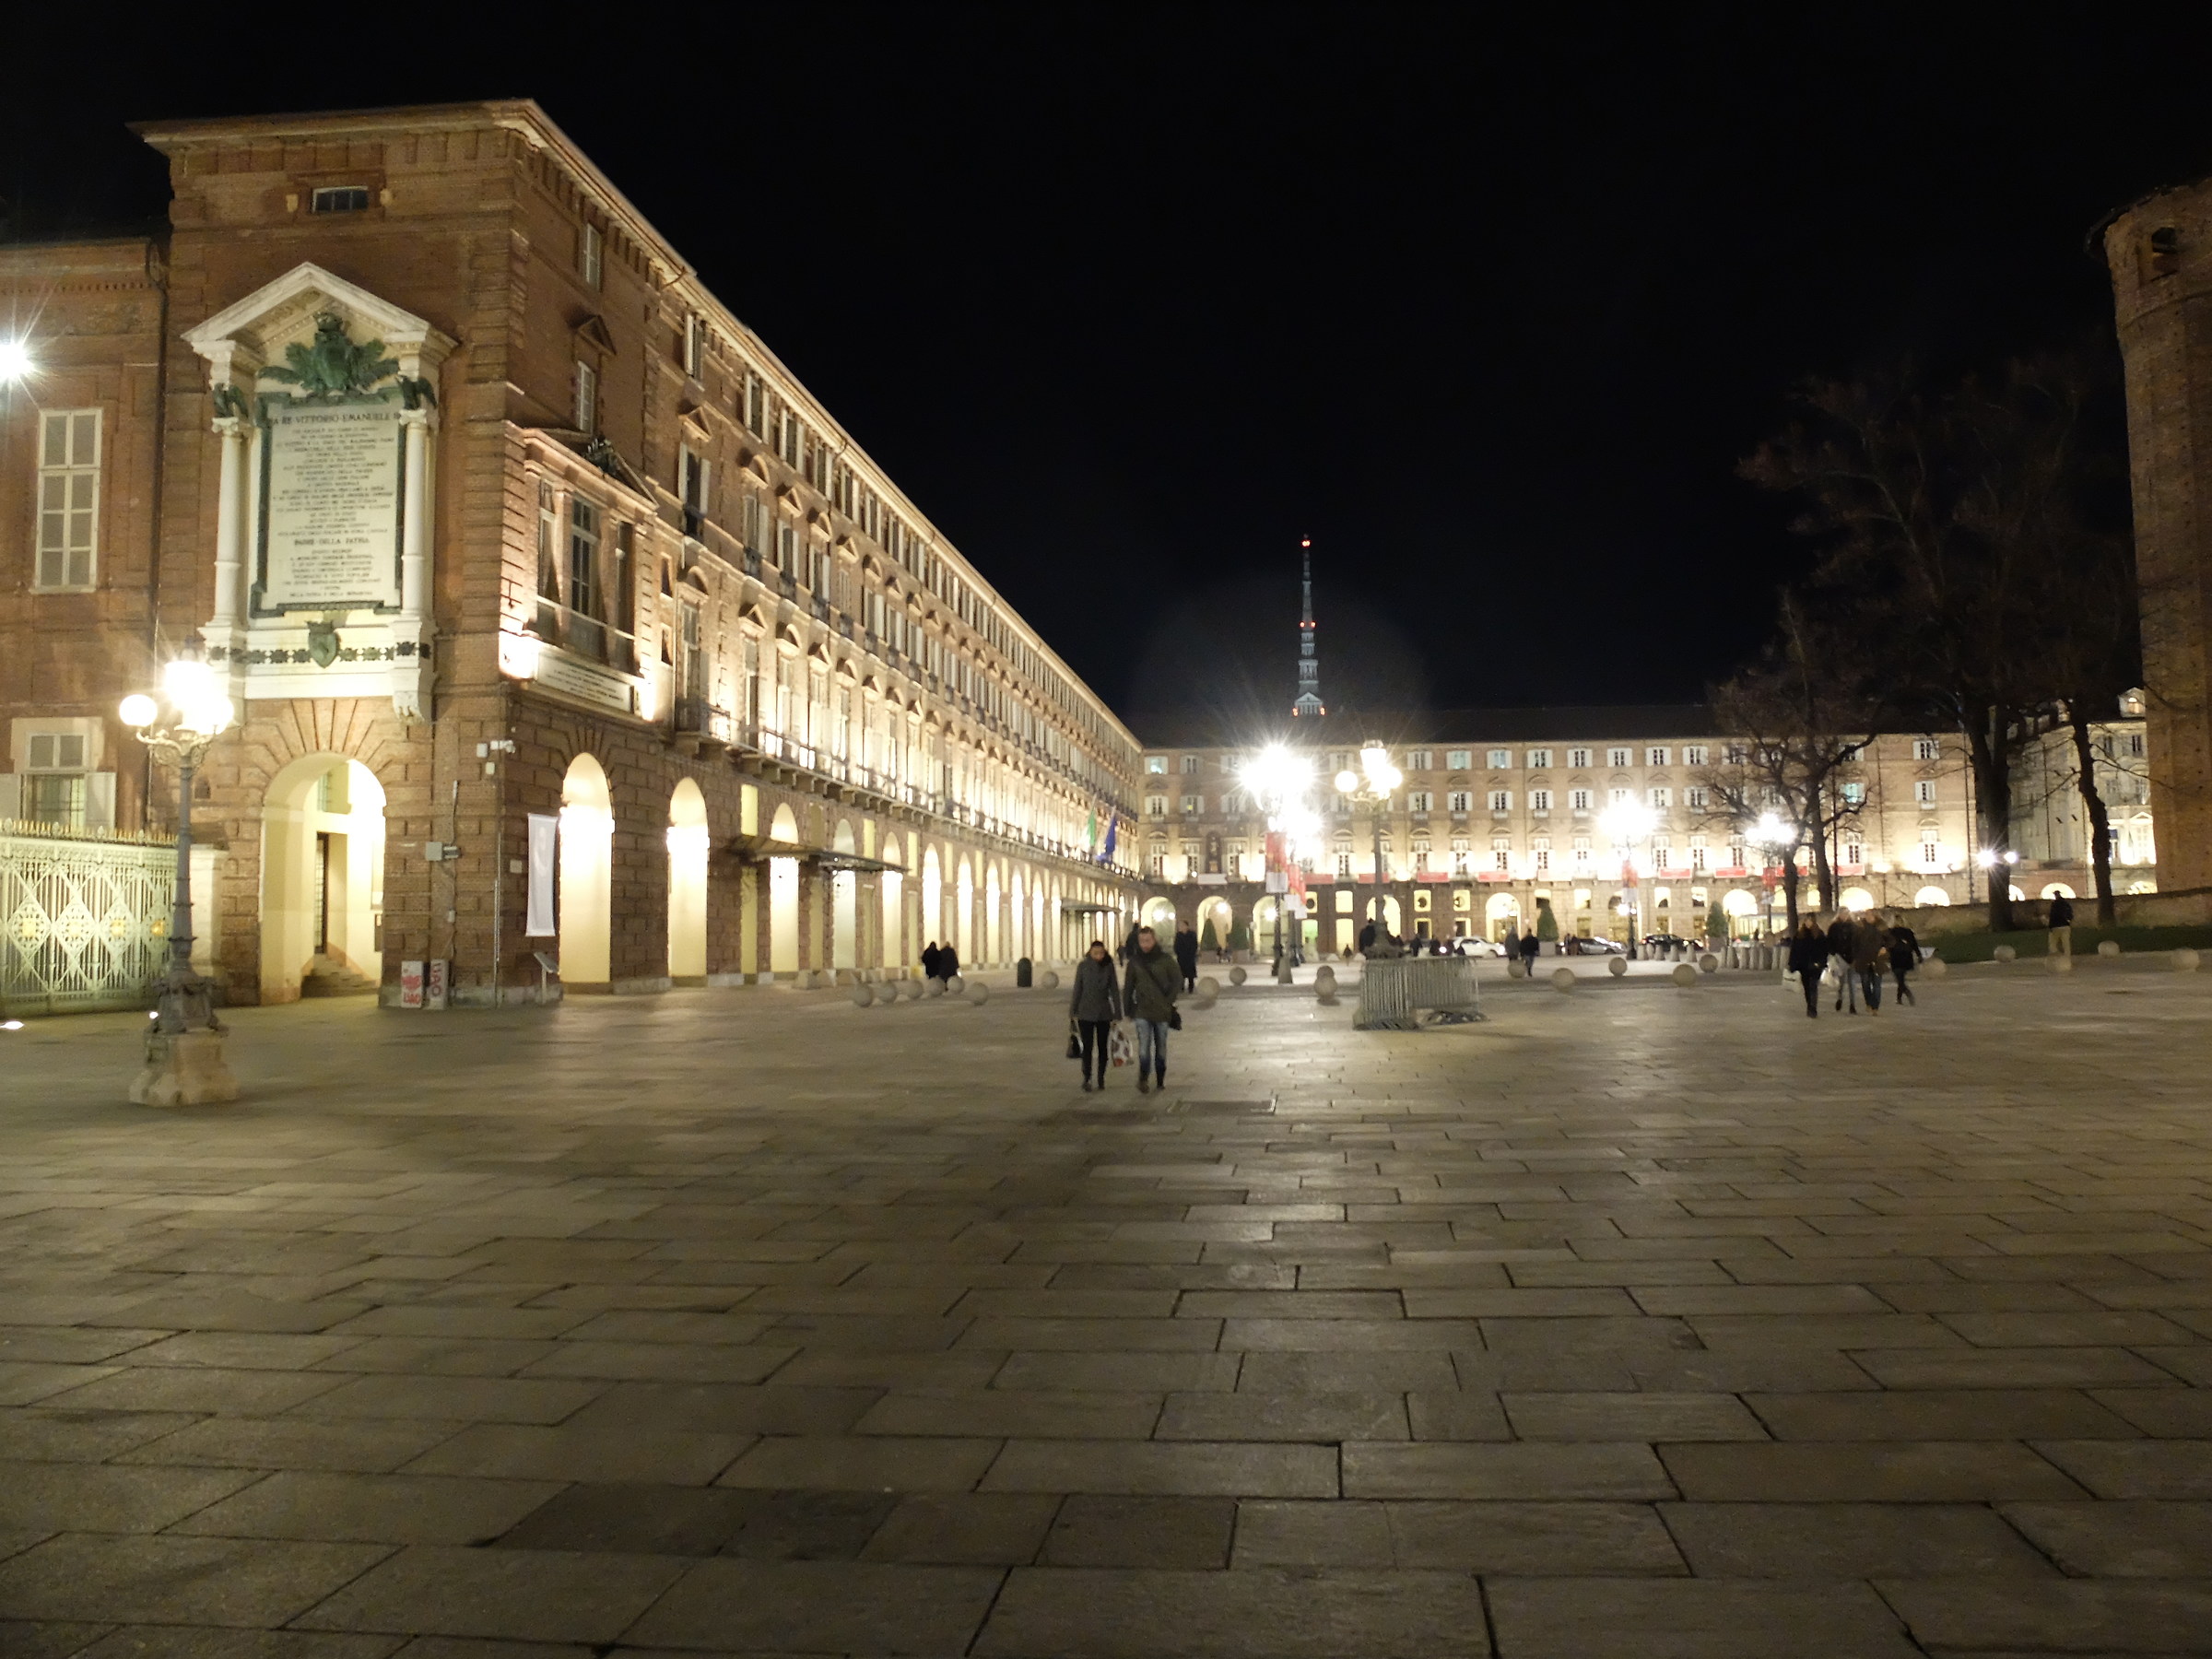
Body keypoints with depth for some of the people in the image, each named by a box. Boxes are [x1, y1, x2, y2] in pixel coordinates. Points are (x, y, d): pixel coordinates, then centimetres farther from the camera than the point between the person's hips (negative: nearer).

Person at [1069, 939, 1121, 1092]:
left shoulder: (1108, 967, -3)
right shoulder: (1083, 966, -5)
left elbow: (1114, 991, 1)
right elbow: (1077, 990, 1)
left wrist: (1116, 1015, 0)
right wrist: (1073, 1012, 2)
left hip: (1104, 1013, 1)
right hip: (1086, 1013, -1)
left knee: (1102, 1047, 9)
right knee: (1088, 1047, -7)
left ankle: (1101, 1079, 20)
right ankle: (1087, 1079, -3)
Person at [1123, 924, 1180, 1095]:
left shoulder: (1165, 960, -3)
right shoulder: (1134, 961, 3)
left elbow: (1178, 980, 3)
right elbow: (1128, 987, 11)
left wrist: (1169, 1000, -3)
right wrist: (1127, 1008, 9)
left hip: (1162, 1012, 0)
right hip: (1142, 1012, 0)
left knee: (1161, 1047, 10)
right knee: (1144, 1046, -15)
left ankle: (1160, 1081, 22)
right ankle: (1143, 1079, -20)